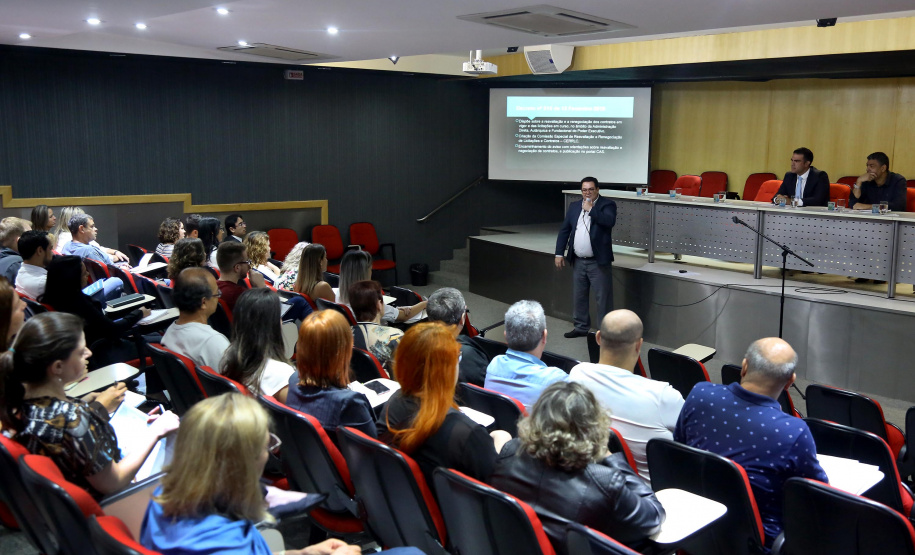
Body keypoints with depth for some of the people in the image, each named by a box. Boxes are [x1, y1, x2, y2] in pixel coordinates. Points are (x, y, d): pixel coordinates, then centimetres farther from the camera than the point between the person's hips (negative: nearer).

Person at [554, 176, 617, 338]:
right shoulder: (574, 206, 10)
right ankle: (581, 327, 27)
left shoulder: (607, 204, -5)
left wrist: (591, 209, -19)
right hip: (578, 261, 6)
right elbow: (564, 230, 11)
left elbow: (609, 221, -25)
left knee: (603, 298, -1)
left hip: (598, 262, -5)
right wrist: (559, 253, 6)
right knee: (579, 297, 14)